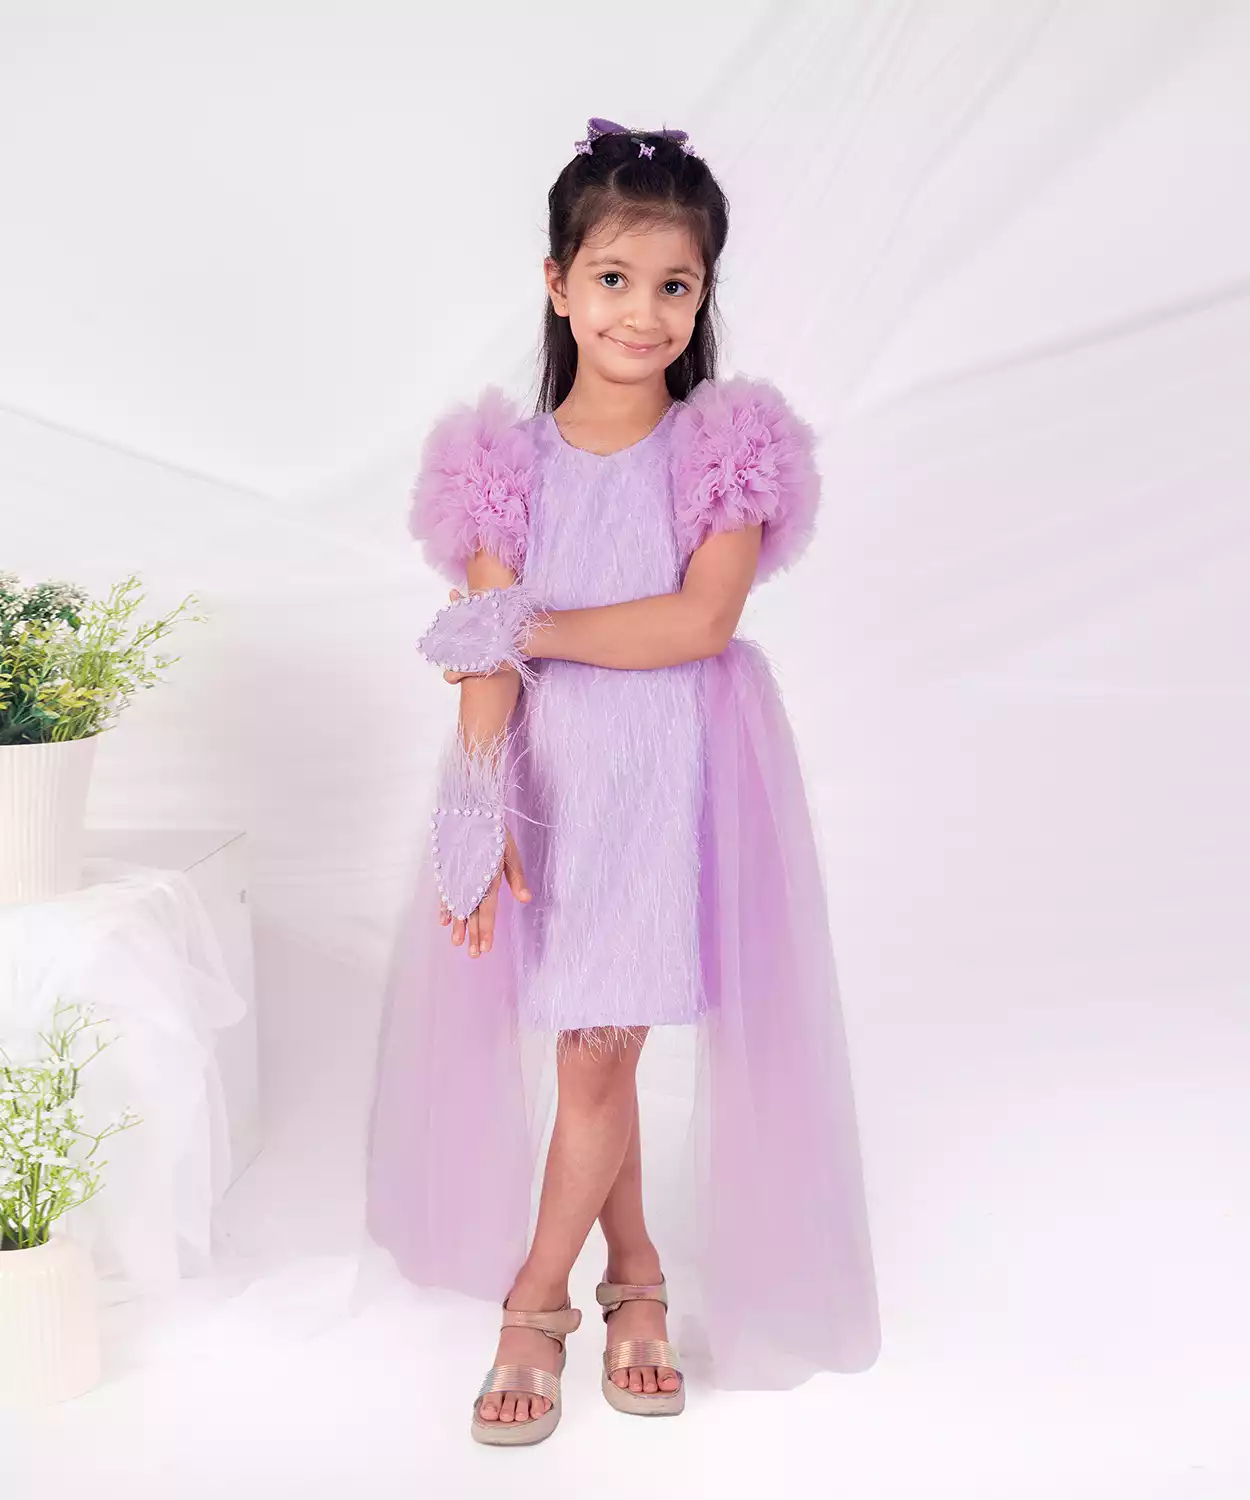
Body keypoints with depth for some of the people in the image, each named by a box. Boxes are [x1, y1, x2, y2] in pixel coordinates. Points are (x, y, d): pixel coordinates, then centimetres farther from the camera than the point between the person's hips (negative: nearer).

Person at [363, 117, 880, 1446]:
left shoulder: (725, 450, -2)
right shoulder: (509, 462, 2)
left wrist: (535, 628, -14)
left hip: (670, 775, -2)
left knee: (596, 1051, -1)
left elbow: (700, 619, -14)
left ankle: (532, 1301, 17)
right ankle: (633, 1272, 32)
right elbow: (483, 657, -6)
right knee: (596, 1050, 11)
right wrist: (477, 809, -17)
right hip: (549, 773, 2)